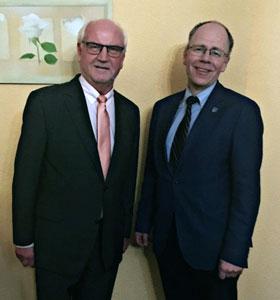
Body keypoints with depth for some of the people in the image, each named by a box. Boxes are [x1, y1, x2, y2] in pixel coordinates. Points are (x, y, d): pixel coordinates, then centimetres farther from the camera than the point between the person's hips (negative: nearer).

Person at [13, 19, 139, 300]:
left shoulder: (130, 111, 3)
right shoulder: (44, 102, -12)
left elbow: (128, 177, 9)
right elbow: (25, 175, -10)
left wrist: (125, 231, 13)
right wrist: (24, 239, -6)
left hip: (108, 245, 4)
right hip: (57, 242, -4)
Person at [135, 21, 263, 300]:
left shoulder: (242, 111, -13)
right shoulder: (163, 107, 4)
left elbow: (247, 188, -15)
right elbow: (152, 171, 8)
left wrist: (235, 253, -16)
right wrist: (143, 222, 10)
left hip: (211, 245, -4)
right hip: (166, 239, 5)